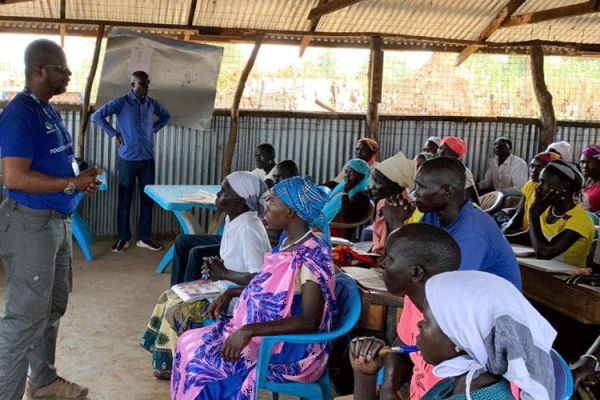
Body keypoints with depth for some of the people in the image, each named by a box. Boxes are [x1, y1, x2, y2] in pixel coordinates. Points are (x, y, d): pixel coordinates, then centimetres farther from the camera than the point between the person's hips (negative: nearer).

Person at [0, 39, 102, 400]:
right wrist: (72, 184, -20)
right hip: (31, 223, -10)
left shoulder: (49, 111, 12)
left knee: (53, 307, 19)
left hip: (58, 221, 10)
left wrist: (80, 176, 3)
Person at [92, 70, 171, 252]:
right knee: (125, 199, 3)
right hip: (128, 159, -4)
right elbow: (97, 116, -8)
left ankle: (144, 237, 16)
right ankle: (123, 238, 13)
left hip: (148, 159, 4)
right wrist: (114, 134, -9)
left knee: (148, 198, 6)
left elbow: (165, 116, 26)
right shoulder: (121, 102, -8)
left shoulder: (152, 103, 7)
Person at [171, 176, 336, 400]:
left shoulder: (312, 257, -23)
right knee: (190, 343, 5)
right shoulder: (290, 244, 5)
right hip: (267, 335, 9)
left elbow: (309, 321, -30)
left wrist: (250, 330, -34)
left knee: (200, 360, -9)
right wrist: (230, 293, 9)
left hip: (290, 352, -9)